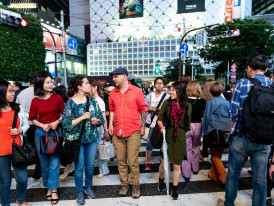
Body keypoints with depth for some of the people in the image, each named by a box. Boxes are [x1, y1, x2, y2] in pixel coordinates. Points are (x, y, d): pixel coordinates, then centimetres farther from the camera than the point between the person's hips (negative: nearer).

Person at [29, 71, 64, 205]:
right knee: (44, 163, 12)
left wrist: (57, 122, -11)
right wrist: (42, 125, -11)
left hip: (56, 132, -1)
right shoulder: (35, 101, -2)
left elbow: (63, 113, 5)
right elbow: (33, 119, 6)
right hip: (41, 133, 1)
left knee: (54, 162, -1)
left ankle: (53, 190, 13)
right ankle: (48, 187, 31)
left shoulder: (57, 98, -3)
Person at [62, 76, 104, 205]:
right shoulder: (70, 103, -10)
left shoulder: (92, 100, 2)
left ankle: (88, 187, 38)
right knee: (79, 167, 7)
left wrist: (97, 121, -16)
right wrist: (82, 117, -22)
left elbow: (101, 118, 6)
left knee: (90, 166, 14)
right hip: (77, 139, -3)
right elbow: (66, 124, -15)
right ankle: (79, 192, 28)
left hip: (92, 138, 4)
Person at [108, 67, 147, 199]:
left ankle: (135, 185, 20)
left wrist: (143, 126, 4)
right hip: (117, 133, 4)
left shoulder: (137, 91, 0)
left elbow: (143, 110, 4)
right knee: (121, 162, 11)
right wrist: (111, 124, 9)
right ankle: (124, 184, 28)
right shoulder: (113, 93, 10)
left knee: (133, 162, 1)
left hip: (133, 132, -3)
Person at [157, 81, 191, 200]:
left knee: (177, 165, 10)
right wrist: (162, 127, -18)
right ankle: (161, 181, 39)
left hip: (180, 137, 1)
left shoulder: (187, 106, -1)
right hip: (167, 135, 0)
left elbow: (188, 124, 9)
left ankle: (175, 189, 27)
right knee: (163, 161, 11)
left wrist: (184, 135, 10)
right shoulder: (167, 103, -4)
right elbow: (159, 118, 0)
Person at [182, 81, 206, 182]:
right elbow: (203, 114, 2)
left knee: (187, 149, 8)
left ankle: (186, 174, 13)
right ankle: (195, 168, 39)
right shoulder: (202, 101, -9)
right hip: (197, 126, 2)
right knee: (196, 148, 21)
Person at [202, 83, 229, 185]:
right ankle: (214, 174, 26)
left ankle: (224, 177, -1)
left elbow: (206, 118, -3)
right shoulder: (227, 103, 5)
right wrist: (228, 129, 17)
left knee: (215, 155, 7)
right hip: (225, 131, 4)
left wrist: (205, 131, 5)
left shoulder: (210, 103, -5)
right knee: (218, 154, 16)